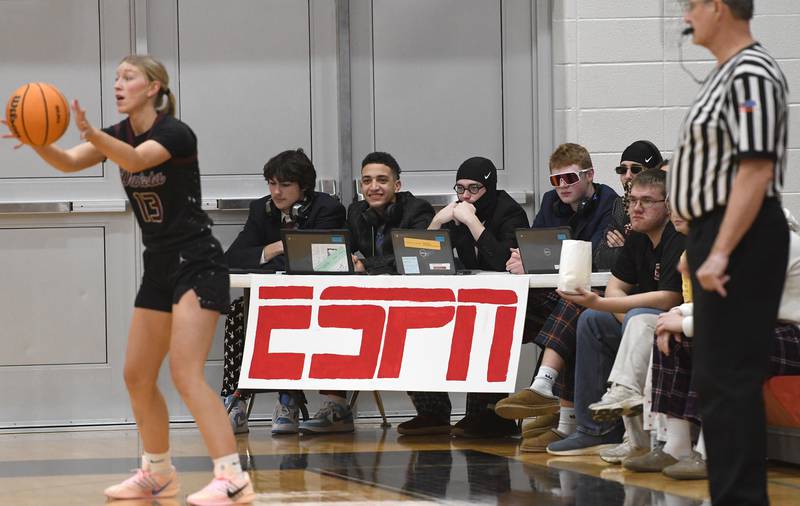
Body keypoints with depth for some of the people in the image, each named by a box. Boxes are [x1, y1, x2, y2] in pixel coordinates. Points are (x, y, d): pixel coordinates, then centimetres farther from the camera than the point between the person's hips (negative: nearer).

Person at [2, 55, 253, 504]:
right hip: (160, 268, 9)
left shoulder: (176, 133, -15)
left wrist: (91, 133, -53)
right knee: (138, 376, 10)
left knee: (186, 372, -19)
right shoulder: (120, 134, 6)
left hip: (197, 265, -9)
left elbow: (136, 159, -36)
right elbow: (68, 163, -10)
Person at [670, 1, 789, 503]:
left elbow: (756, 171, -23)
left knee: (728, 377, -11)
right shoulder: (728, 73, 17)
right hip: (720, 236, 11)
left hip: (741, 240, -11)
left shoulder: (751, 76, -16)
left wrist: (721, 253, -25)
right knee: (720, 376, 12)